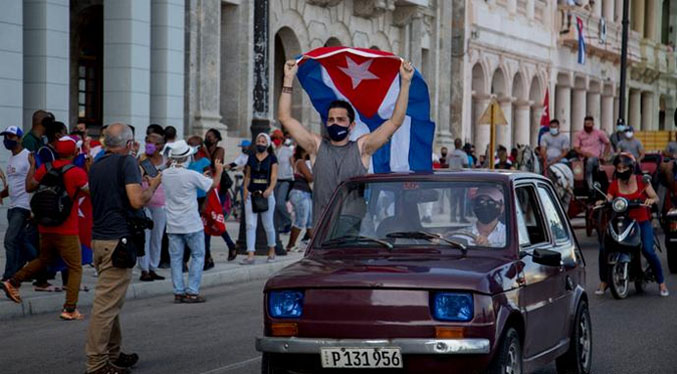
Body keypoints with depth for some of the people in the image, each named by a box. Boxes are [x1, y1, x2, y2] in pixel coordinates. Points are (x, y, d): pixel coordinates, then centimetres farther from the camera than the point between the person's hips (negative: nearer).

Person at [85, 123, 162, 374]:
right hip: (118, 240, -9)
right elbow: (137, 201, -19)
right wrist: (152, 186, 0)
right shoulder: (127, 162, -9)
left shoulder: (96, 167, 14)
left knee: (110, 301, 18)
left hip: (99, 238, 9)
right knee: (107, 303, -9)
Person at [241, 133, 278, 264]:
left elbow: (274, 176, -6)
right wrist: (245, 188, 0)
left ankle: (272, 251, 28)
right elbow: (248, 176, 16)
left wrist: (270, 188, -23)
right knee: (250, 225, -6)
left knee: (268, 224, 8)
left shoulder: (272, 158, 2)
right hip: (251, 194, 2)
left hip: (266, 194, -2)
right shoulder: (251, 158, 11)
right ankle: (250, 255, -8)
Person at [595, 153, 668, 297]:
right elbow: (608, 200, 0)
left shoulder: (641, 181, 2)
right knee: (604, 249, -16)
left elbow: (655, 197, 0)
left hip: (642, 222, -2)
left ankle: (661, 282, -7)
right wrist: (602, 203, -23)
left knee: (648, 250, -24)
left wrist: (651, 200, -23)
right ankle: (603, 281, 2)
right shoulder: (614, 185, 6)